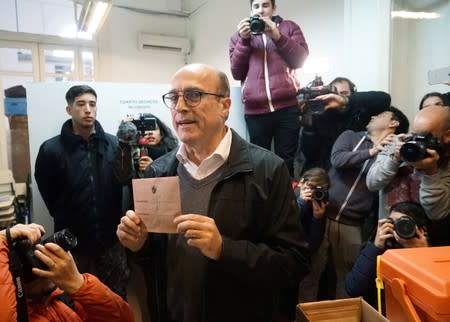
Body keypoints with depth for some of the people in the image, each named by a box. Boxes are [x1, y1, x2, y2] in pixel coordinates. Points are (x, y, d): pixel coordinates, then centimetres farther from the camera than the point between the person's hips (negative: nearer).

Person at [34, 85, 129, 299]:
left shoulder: (115, 144, -4)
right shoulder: (51, 149, -7)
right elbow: (48, 195, 2)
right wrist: (66, 221, 6)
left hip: (112, 240, 1)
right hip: (72, 243, -1)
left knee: (117, 300, 17)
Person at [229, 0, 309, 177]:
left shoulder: (289, 27, 15)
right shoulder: (240, 35, 17)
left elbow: (300, 59, 1)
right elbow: (236, 73, 6)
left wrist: (278, 37, -8)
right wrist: (244, 40, -4)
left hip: (286, 107, -1)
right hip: (255, 111, 1)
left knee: (286, 160, 2)